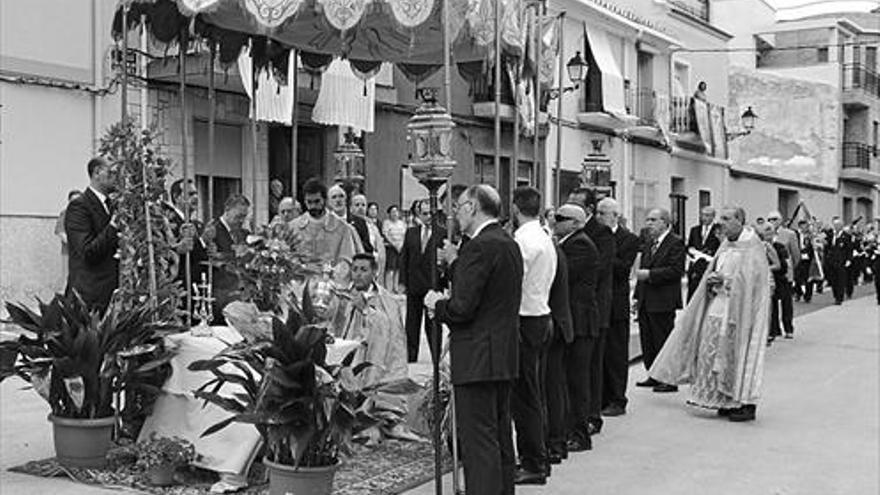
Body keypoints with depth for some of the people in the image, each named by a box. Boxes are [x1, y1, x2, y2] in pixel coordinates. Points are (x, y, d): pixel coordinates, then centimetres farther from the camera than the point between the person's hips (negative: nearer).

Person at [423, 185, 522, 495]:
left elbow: (462, 308, -21)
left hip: (478, 358, -10)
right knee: (500, 437, 19)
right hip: (505, 356, 10)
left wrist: (436, 303, -1)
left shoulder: (479, 247, -17)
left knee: (478, 442, -6)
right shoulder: (510, 245, 13)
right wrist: (455, 264, 14)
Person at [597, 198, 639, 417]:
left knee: (616, 354, 2)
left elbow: (623, 269, -15)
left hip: (615, 304, -5)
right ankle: (600, 399, 19)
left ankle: (617, 401, 10)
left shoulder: (629, 239, -3)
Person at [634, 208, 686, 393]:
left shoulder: (675, 243, -9)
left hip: (663, 302, -8)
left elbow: (676, 270, -19)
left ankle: (669, 380, 5)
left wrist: (649, 274, -21)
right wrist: (638, 296, 16)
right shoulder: (648, 244, 17)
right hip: (646, 302, 8)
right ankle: (654, 376, 21)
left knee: (663, 341, -3)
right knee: (648, 341, 12)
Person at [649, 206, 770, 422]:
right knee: (715, 355, 7)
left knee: (737, 355, -3)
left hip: (738, 312, -8)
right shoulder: (726, 245, 14)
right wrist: (712, 281, 0)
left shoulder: (752, 247, -10)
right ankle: (726, 401, 16)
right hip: (718, 308, 8)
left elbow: (752, 279, -17)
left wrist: (724, 280, -19)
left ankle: (746, 404, 6)